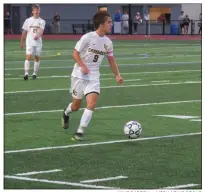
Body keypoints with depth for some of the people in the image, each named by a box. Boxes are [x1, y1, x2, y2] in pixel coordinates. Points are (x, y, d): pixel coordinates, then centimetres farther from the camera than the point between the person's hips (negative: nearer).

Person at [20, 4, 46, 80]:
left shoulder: (42, 21, 2)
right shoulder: (28, 20, 4)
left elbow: (41, 30, -15)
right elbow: (24, 32, 10)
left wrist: (37, 35, -35)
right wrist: (22, 42, 11)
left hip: (38, 42, 1)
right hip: (29, 42, -1)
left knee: (37, 57, 7)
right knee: (28, 56, -14)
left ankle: (35, 73, 20)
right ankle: (26, 73, -16)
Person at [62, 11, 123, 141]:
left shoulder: (108, 42, 2)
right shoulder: (87, 37, -14)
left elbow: (111, 59, 15)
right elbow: (75, 53, -11)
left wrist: (117, 75, 7)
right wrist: (82, 66, -25)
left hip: (94, 77, 3)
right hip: (79, 75, -3)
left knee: (92, 103, -18)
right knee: (76, 106, 8)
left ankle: (80, 132, -13)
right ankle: (66, 113, 44)